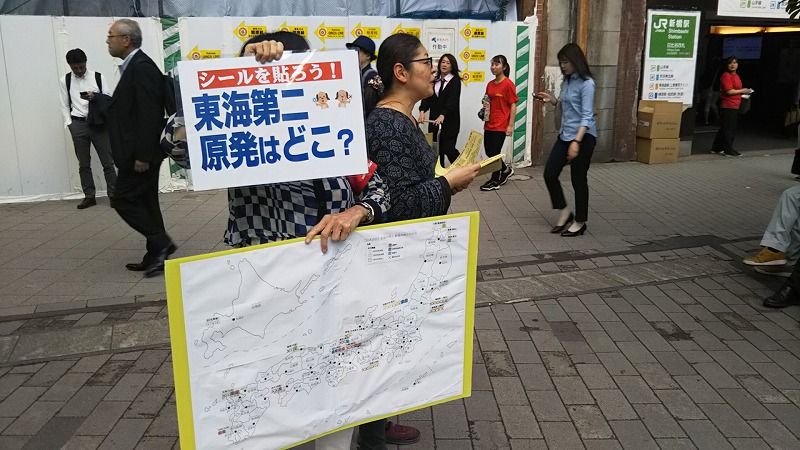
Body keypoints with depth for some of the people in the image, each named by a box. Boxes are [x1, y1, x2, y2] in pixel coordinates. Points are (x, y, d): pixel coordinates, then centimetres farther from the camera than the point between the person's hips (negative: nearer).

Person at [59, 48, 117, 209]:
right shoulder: (65, 80, 7)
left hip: (98, 122, -2)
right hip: (78, 124, 2)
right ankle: (89, 196, 14)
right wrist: (69, 124, -1)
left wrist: (95, 97, -18)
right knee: (83, 164, 7)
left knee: (108, 162, -2)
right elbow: (65, 105, 8)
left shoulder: (98, 77, 2)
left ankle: (114, 195, 4)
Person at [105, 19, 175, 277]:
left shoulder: (141, 66, -16)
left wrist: (142, 156, -23)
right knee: (144, 202, 11)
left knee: (123, 200, -5)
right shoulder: (133, 66, 15)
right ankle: (156, 256, 17)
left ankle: (160, 243, 0)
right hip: (137, 153, 10)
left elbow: (149, 114, -22)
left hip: (141, 154, -10)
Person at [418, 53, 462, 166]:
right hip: (434, 121, 5)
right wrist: (422, 110, -16)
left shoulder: (455, 81, -2)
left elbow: (452, 101, -14)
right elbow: (427, 97, 4)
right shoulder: (434, 81, 12)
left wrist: (442, 115, -29)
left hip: (450, 122, -5)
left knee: (448, 149, -8)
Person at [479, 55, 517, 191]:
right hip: (489, 124, 7)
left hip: (501, 125, -7)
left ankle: (495, 181, 14)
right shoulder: (490, 84, 10)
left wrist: (510, 125, -12)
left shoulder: (508, 84, -10)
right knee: (489, 151, 11)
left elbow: (513, 105, -9)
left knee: (495, 152, -1)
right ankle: (506, 170, 35)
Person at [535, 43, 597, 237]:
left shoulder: (586, 83, -13)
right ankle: (564, 212, 22)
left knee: (578, 179, 2)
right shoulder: (566, 82, 10)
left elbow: (586, 116, -19)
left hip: (583, 136, -8)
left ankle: (580, 222, 17)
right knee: (549, 174, 4)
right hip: (564, 135, 8)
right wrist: (552, 100, 5)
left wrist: (576, 141, -26)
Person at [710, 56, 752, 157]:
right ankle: (728, 150, -2)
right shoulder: (726, 76, -12)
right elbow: (729, 91, -19)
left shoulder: (736, 76, 17)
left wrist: (743, 94, 12)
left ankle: (716, 148, 21)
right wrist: (742, 91, -9)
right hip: (728, 106, -10)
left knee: (724, 128, 13)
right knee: (729, 129, -6)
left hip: (734, 106, 10)